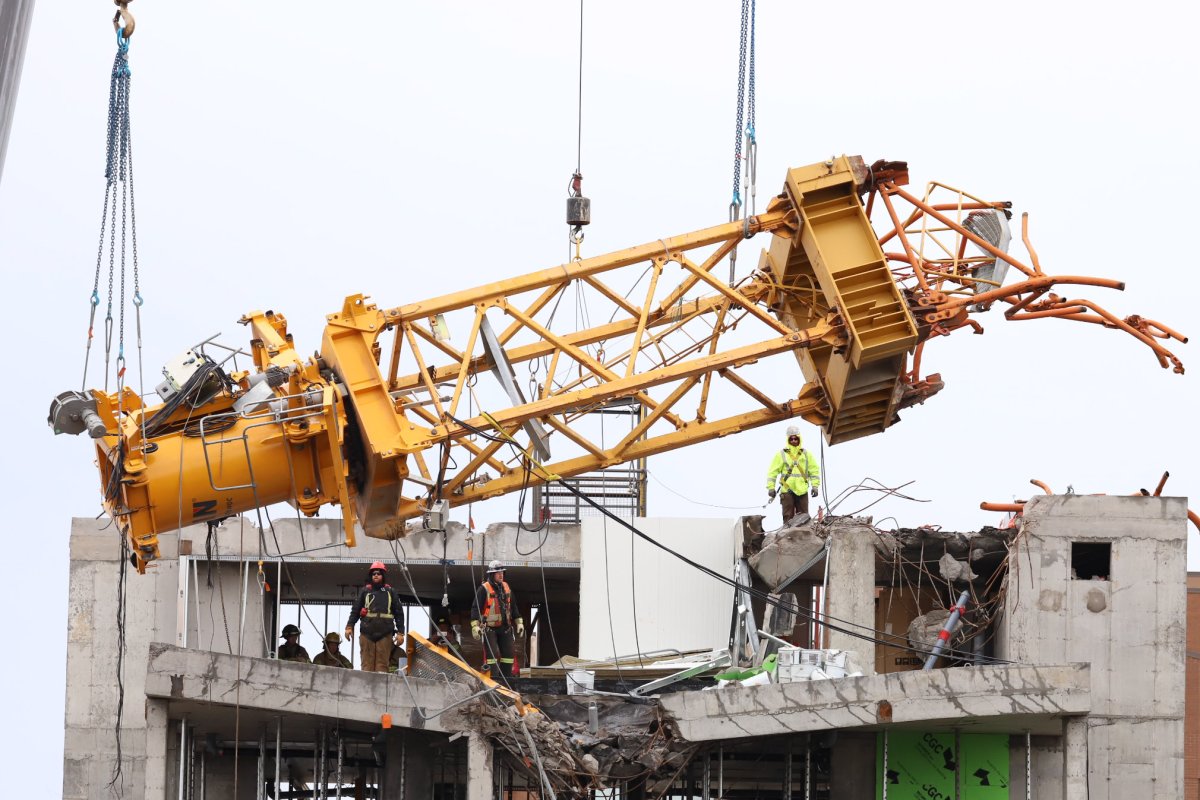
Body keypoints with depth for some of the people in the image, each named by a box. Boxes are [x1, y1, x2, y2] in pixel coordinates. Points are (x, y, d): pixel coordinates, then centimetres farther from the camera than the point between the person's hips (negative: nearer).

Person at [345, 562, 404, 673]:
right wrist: (349, 626, 0)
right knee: (367, 664, -5)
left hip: (385, 634, 0)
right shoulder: (364, 591, 15)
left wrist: (400, 632, 6)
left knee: (382, 664, -6)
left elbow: (399, 613, 13)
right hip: (367, 634, 0)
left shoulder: (390, 592, 14)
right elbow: (355, 610, 13)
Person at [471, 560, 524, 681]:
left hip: (505, 628, 6)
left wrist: (519, 623, 16)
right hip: (489, 628, -6)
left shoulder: (506, 588, 12)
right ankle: (493, 678, -11)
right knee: (492, 653, -11)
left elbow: (513, 607, 20)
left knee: (508, 653, 2)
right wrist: (475, 626, -17)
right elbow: (475, 608, -9)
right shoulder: (484, 589, -7)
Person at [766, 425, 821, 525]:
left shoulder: (806, 454, 13)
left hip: (802, 491, 2)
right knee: (788, 517, -4)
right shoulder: (781, 455, 6)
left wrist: (815, 486, 5)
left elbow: (814, 470, 15)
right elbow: (773, 472, 4)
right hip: (787, 490, -2)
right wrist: (771, 487, -3)